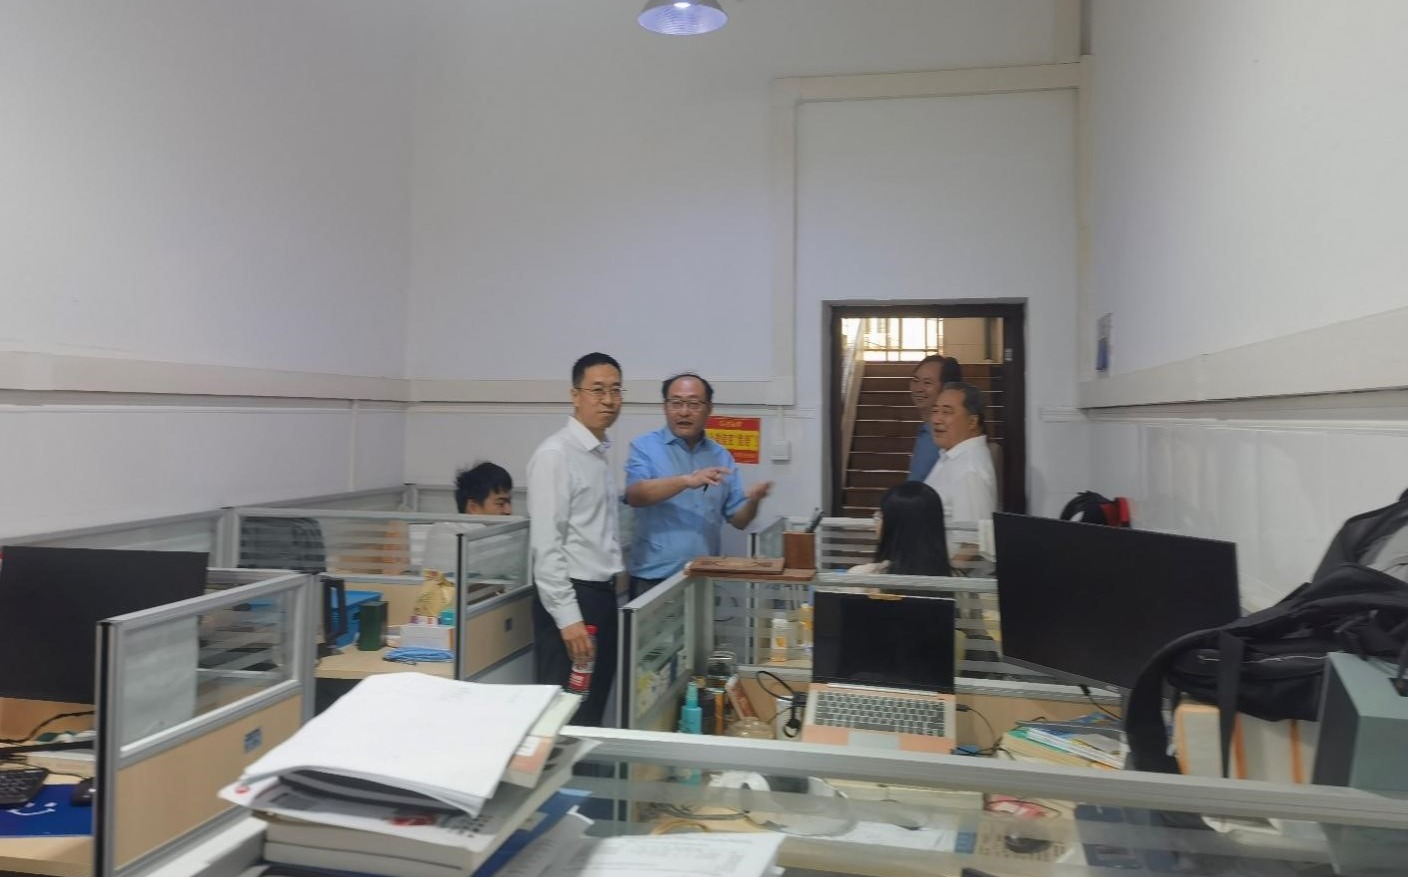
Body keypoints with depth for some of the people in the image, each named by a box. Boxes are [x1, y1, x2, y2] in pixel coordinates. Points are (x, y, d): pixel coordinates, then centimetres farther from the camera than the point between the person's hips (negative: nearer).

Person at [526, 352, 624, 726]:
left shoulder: (601, 456, 13)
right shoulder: (555, 454, -14)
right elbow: (545, 544, -19)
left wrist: (615, 580, 15)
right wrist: (568, 617, -21)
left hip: (603, 595, 9)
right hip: (570, 597, -9)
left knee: (593, 713, 16)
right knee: (565, 714, -1)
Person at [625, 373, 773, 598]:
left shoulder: (721, 457, 10)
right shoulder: (645, 447, 0)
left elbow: (738, 520, 10)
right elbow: (635, 495, -18)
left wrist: (752, 501, -11)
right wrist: (687, 481, -29)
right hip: (654, 578, -3)